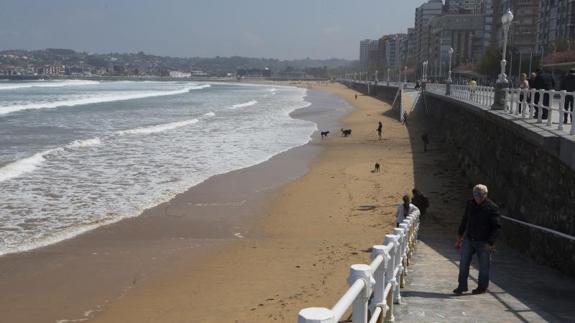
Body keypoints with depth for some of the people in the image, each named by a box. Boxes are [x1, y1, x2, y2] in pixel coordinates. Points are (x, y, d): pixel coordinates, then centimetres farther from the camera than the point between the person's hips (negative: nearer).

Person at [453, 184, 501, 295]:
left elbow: (496, 227, -11)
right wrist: (459, 236, 15)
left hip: (483, 242, -4)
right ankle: (461, 286, 10)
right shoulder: (470, 204, 5)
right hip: (469, 239, 4)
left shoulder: (492, 208, -12)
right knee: (463, 263, 1)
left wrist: (490, 243, -17)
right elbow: (464, 221, 17)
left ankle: (482, 287, 22)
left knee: (483, 266, 6)